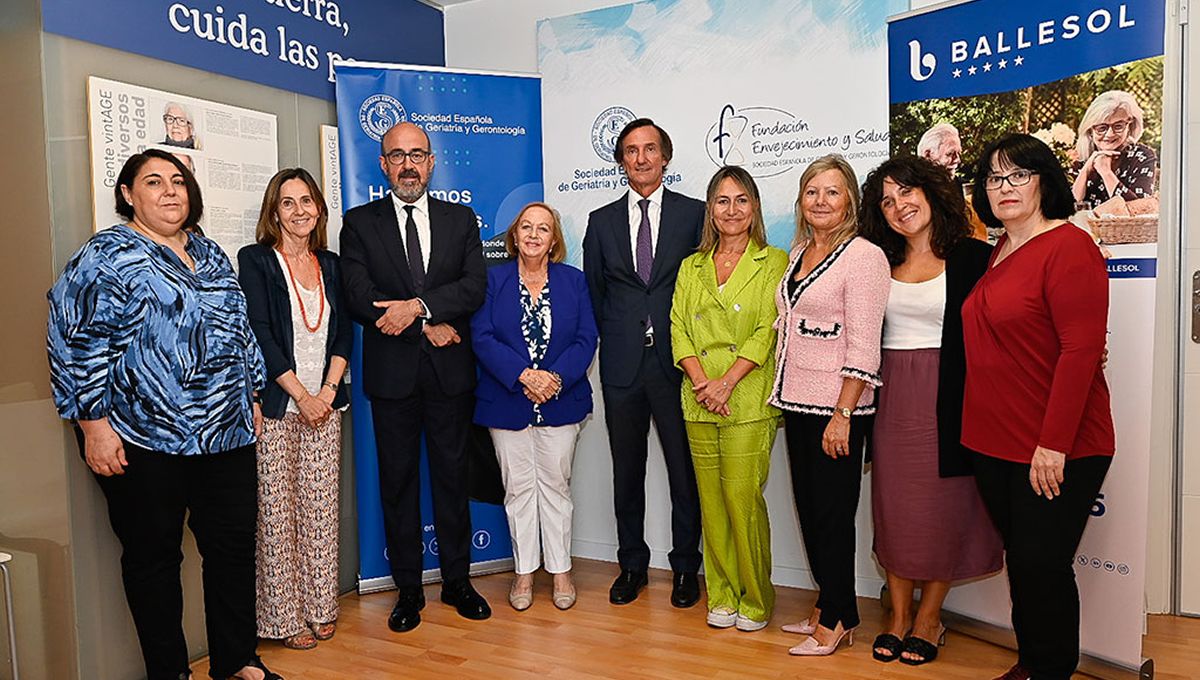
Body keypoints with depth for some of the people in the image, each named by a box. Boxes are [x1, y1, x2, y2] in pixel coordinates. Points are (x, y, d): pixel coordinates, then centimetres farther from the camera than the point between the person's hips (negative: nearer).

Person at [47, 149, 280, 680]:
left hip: (226, 431, 6)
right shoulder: (105, 257, -5)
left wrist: (251, 396, 18)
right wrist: (93, 424, -14)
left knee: (234, 544, 10)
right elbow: (76, 343, -10)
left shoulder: (209, 254, 14)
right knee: (154, 556, 8)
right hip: (144, 439, -6)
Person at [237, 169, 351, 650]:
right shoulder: (256, 260, -2)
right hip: (277, 407, -4)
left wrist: (328, 390, -4)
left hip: (323, 405, 4)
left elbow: (343, 332, 9)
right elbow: (259, 335, -10)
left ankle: (320, 606, 20)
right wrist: (301, 395, -12)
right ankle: (283, 616, 13)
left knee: (321, 509, 8)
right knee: (278, 513, 1)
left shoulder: (329, 264, 12)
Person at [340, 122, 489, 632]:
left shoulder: (461, 220, 8)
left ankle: (457, 581, 25)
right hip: (391, 374, -1)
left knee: (452, 475, 10)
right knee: (398, 481, 8)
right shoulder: (360, 223, 4)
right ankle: (408, 589, 22)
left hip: (450, 371, 1)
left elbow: (475, 286, -6)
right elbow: (359, 298, -8)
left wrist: (418, 305, -19)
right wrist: (427, 326, -12)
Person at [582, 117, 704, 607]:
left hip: (676, 362, -2)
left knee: (685, 470, 6)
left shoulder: (694, 214, 2)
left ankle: (685, 566, 23)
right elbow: (594, 292, 14)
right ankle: (632, 563, 27)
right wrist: (615, 338, 8)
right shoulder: (602, 221, 10)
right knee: (626, 471, 12)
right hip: (622, 365, 2)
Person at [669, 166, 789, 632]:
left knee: (743, 497, -6)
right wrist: (701, 381, -8)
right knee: (711, 501, 8)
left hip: (749, 402, -4)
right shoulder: (691, 267, 15)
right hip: (699, 403, 4)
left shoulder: (774, 263, 3)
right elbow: (679, 329, 7)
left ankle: (755, 599, 13)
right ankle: (722, 596, 22)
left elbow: (767, 332, -6)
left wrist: (727, 381, -14)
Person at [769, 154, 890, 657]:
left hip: (836, 408, -7)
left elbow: (863, 347, -16)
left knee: (832, 514, 3)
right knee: (809, 509, 14)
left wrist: (843, 415, -19)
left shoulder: (863, 256, -11)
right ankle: (828, 605, 29)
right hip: (797, 403, 8)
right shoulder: (798, 253, 13)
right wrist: (782, 397, 16)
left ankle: (838, 619, 19)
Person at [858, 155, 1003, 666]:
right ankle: (899, 613, 23)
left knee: (943, 504, 6)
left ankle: (929, 617, 22)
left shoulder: (972, 257, -4)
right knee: (894, 505, 9)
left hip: (947, 398, -4)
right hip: (892, 398, 4)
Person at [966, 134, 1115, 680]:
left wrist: (1053, 444, -21)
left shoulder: (1068, 247, -13)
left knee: (1043, 565, 2)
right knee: (1019, 559, 17)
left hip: (1056, 451, -8)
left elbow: (1080, 351, -19)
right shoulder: (996, 252, 12)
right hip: (994, 443, 8)